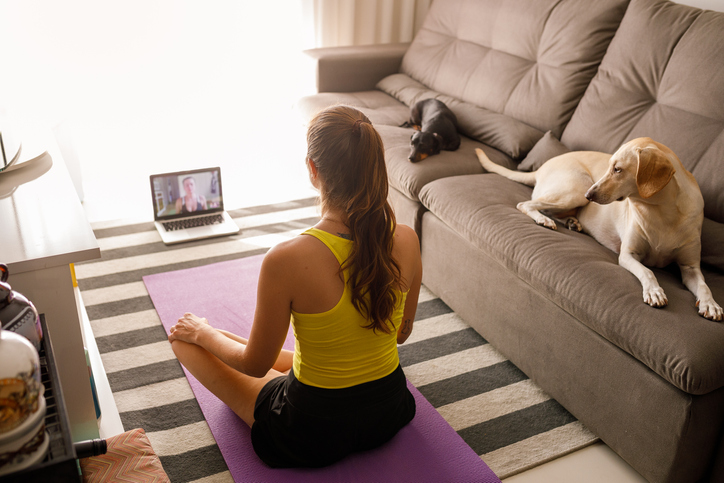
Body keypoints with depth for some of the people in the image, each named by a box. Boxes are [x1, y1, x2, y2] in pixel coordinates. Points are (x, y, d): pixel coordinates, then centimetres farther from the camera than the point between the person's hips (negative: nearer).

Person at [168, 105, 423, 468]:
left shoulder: (287, 260, -31)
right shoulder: (406, 241, -17)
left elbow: (255, 364, -16)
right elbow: (402, 332, 1)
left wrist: (203, 333, 4)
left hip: (313, 436, -6)